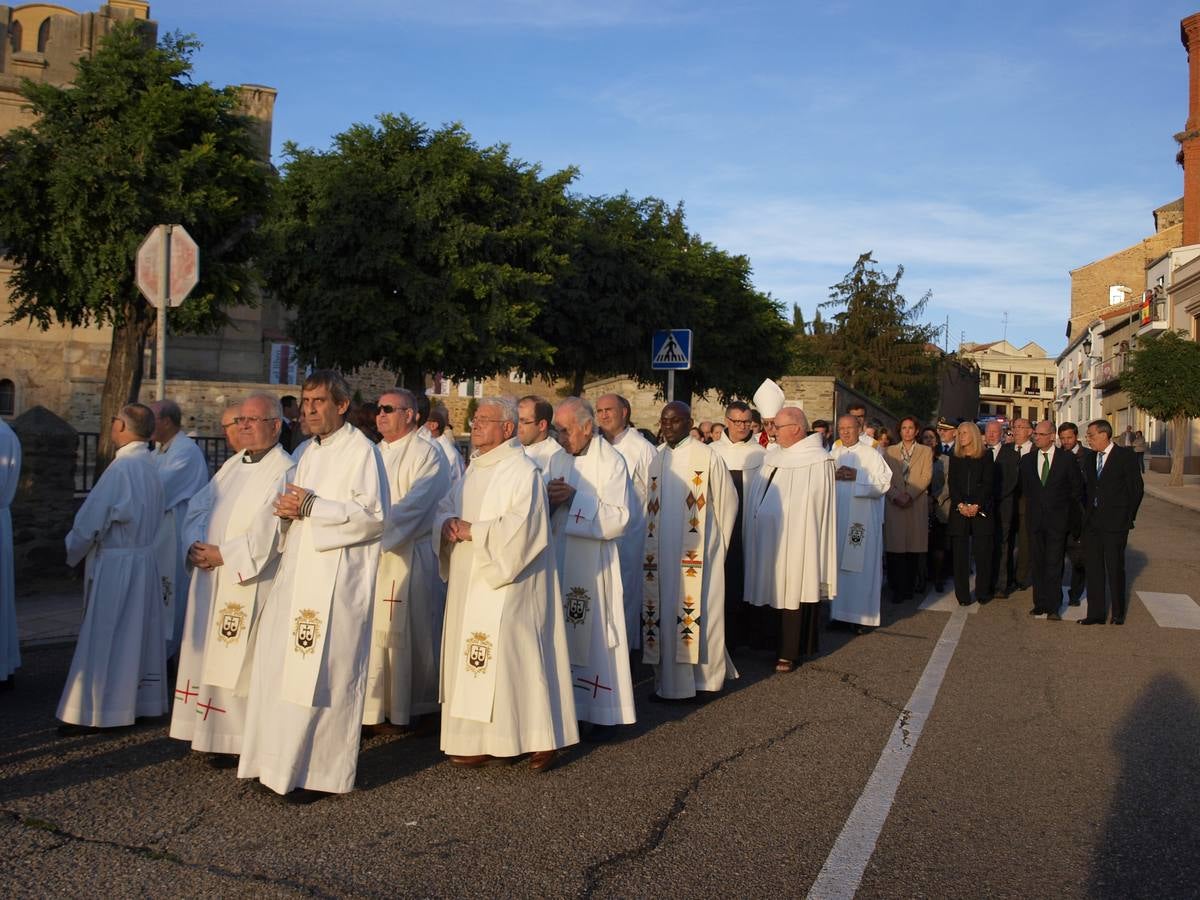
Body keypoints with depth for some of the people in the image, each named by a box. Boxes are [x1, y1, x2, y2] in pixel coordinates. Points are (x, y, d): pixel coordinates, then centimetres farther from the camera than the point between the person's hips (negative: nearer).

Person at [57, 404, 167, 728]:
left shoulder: (121, 468, -20)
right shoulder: (150, 468, 6)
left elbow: (92, 519, -17)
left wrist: (69, 552, 0)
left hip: (116, 565, -8)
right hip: (144, 559, 8)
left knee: (107, 638, 1)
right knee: (139, 634, 15)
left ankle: (107, 710, 7)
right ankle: (144, 699, 23)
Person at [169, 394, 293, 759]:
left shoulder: (284, 472, -12)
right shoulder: (233, 465, 15)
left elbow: (270, 533, -20)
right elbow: (198, 507, 15)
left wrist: (223, 554, -16)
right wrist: (195, 545, -4)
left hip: (248, 583, -8)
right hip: (211, 579, 8)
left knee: (237, 662, -5)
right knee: (207, 656, 12)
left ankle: (239, 741, 5)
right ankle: (208, 732, 23)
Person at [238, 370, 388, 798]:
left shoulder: (361, 451, -7)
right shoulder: (310, 452, 18)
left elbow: (374, 515, -15)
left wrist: (312, 506, -17)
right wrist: (288, 510, 2)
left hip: (336, 578, -8)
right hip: (298, 572, 8)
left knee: (324, 674, -6)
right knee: (281, 665, 7)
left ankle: (322, 771, 4)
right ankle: (283, 762, 16)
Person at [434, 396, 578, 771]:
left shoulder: (522, 471, -12)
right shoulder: (474, 469, 16)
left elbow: (520, 528, -22)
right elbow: (445, 509, 17)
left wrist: (473, 531, -18)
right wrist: (449, 524, -6)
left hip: (505, 584, -9)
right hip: (469, 582, 9)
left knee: (505, 655, -9)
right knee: (469, 659, 9)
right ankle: (480, 740, 17)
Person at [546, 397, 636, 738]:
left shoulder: (611, 462, -8)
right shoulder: (558, 459, 10)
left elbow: (619, 517, -13)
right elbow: (549, 513, 13)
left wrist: (575, 498, -18)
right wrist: (550, 498, -9)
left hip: (594, 561, -5)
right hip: (560, 557, 6)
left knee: (595, 634, -1)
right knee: (563, 631, 8)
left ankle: (603, 714, 9)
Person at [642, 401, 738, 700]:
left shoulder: (706, 456, -6)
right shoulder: (654, 459, 9)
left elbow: (727, 502, 0)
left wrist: (717, 545, 4)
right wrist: (649, 545, 9)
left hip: (696, 553, -5)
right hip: (660, 554, 5)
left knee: (695, 613, -2)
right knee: (662, 613, 6)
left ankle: (705, 676, 10)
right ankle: (668, 679, 16)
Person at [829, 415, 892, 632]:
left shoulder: (871, 454, 1)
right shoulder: (832, 455, 12)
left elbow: (883, 483, -6)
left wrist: (857, 476, -16)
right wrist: (832, 476, -12)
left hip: (862, 521, -3)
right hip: (837, 519, 4)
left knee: (861, 566, -2)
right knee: (837, 564, 5)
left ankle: (863, 615, 4)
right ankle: (839, 612, 14)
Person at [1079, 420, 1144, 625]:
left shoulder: (1125, 456, -6)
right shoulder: (1089, 458, 11)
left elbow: (1137, 487, -4)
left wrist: (1128, 516, -2)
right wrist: (1087, 513, 7)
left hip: (1115, 523, -5)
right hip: (1092, 523, 5)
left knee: (1115, 568, 3)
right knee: (1093, 568, 5)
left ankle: (1118, 613, 17)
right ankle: (1096, 613, 12)